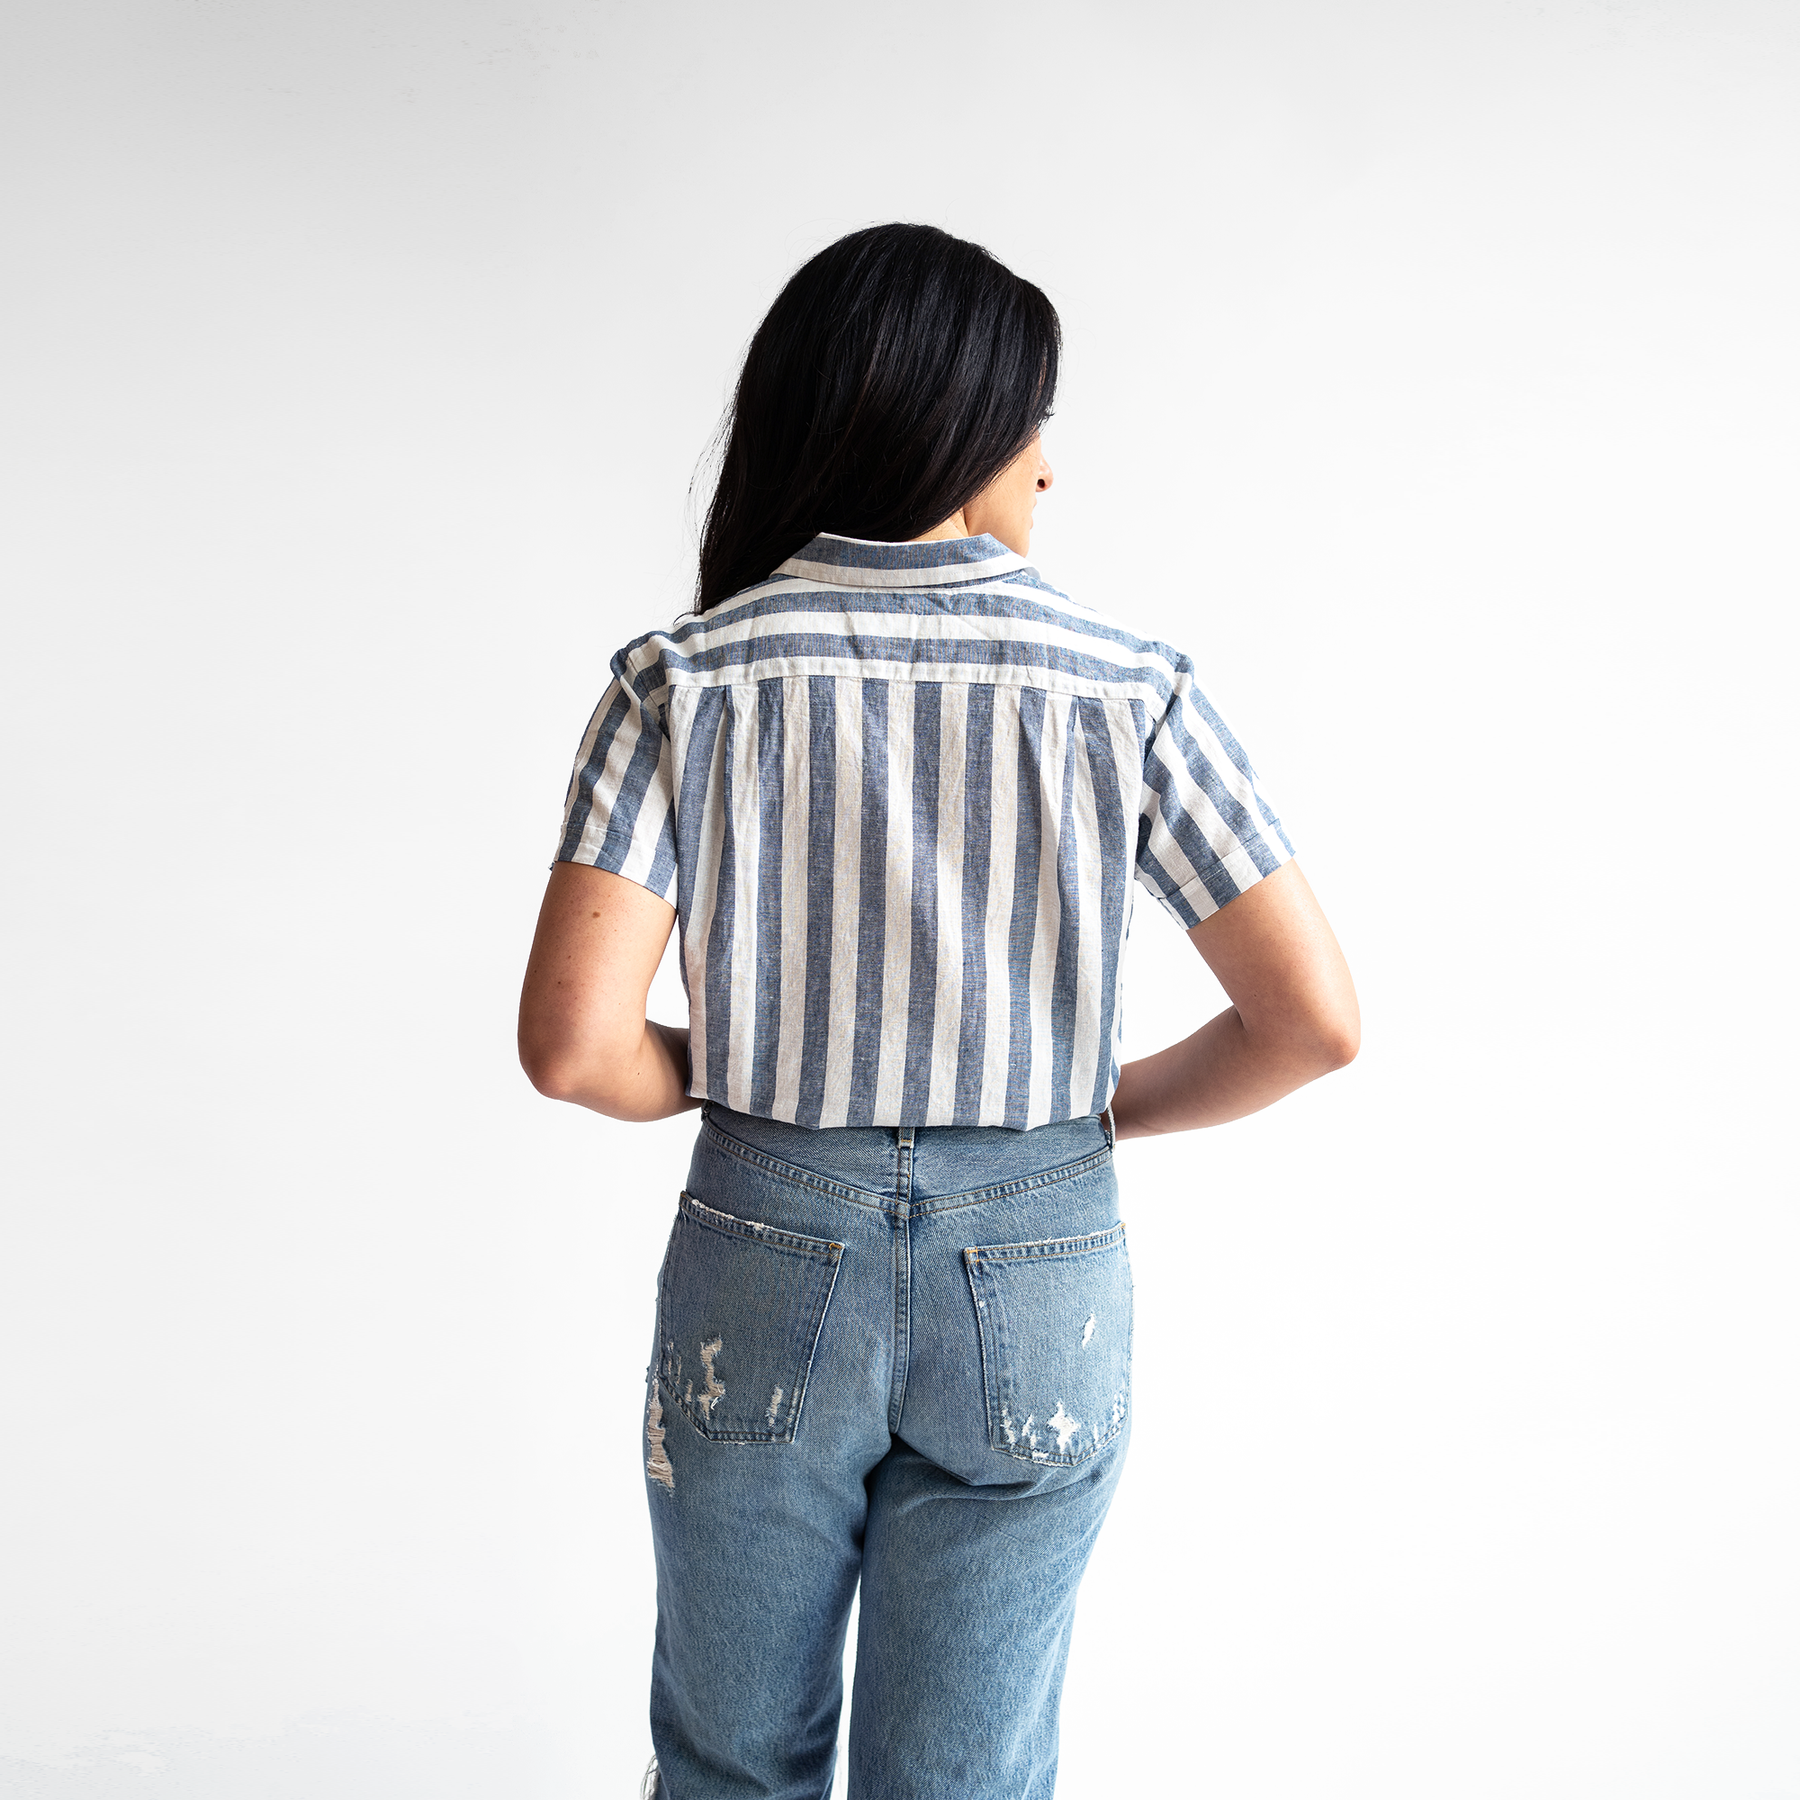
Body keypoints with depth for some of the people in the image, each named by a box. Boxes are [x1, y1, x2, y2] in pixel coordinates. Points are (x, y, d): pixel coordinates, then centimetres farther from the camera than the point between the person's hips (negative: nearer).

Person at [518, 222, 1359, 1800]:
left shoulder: (689, 679, -9)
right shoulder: (1130, 691, -8)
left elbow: (574, 1044, -17)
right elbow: (1314, 1023, -9)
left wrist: (728, 1083, 4)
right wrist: (1098, 1114, 7)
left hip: (763, 1270, 0)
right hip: (1038, 1295, 0)